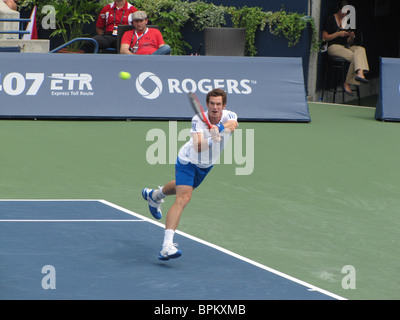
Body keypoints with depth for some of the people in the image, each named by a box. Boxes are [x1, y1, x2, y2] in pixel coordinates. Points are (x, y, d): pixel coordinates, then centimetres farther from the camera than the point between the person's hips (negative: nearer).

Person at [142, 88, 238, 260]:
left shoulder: (229, 116, -22)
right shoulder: (198, 119, -31)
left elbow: (233, 125, -47)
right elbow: (198, 147, -44)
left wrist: (219, 128, -66)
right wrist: (211, 141, -64)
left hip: (206, 165, 6)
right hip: (188, 161, -6)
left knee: (184, 187, 32)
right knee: (183, 198, -25)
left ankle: (155, 195, 67)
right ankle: (167, 246, -35)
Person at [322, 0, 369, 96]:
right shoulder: (331, 19, 3)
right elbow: (324, 37, -2)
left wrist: (351, 37, -4)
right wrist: (338, 34, -13)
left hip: (346, 47, 5)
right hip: (333, 47, -5)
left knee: (361, 49, -28)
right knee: (354, 57, -29)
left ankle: (360, 73, -49)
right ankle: (347, 84, -24)